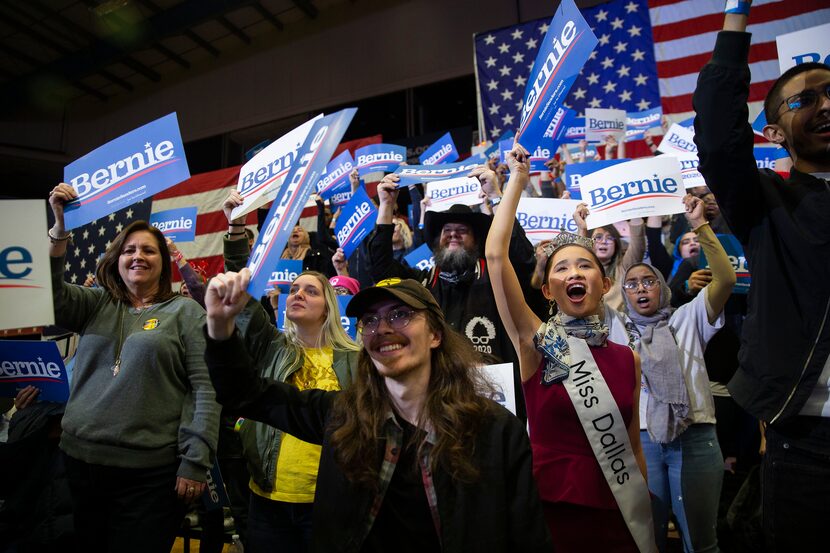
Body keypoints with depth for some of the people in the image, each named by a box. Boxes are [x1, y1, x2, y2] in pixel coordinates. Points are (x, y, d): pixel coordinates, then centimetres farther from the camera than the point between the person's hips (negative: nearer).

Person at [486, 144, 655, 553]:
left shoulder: (627, 358, 1)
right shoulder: (535, 343, -8)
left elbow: (633, 445, 9)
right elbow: (495, 255, -17)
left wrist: (645, 516, 12)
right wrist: (518, 179, -10)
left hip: (619, 516, 3)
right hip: (553, 513, -3)